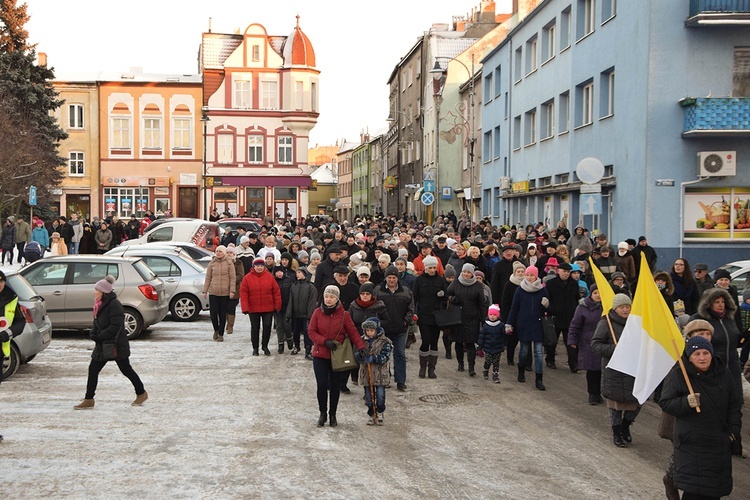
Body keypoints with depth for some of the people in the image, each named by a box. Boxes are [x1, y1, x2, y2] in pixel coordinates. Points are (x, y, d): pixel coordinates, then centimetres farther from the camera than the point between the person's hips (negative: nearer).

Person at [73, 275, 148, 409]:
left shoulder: (114, 304, -19)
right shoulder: (101, 304, 9)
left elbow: (116, 326, -24)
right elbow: (96, 323, 16)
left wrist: (100, 336, -19)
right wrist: (93, 334, -3)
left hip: (117, 345, -9)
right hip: (103, 344, 9)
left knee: (126, 369, 4)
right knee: (93, 369, 5)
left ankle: (141, 393, 22)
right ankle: (88, 400, 11)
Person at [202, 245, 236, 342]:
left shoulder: (229, 263, 0)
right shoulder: (212, 263, 6)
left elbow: (233, 278, -2)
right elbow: (208, 278, 9)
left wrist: (232, 291, -10)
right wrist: (205, 291, 5)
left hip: (225, 293, -1)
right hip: (213, 292, 2)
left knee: (223, 314, 3)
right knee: (213, 313, -1)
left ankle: (221, 334, 14)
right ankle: (216, 330, 25)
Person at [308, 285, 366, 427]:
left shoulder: (343, 314, -5)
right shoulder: (318, 313, -3)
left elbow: (353, 332, -5)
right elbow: (311, 332, -3)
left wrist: (361, 347, -18)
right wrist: (325, 341, -18)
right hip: (320, 355, 0)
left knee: (335, 386, 8)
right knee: (322, 385, -2)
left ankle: (332, 415, 24)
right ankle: (323, 413, 17)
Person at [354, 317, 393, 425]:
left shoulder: (384, 342, -6)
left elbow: (385, 357, -13)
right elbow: (357, 357, 6)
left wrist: (373, 358, -27)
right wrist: (359, 355, -18)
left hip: (380, 374, -3)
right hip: (366, 373, 3)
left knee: (380, 395, -3)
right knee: (368, 396, 9)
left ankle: (380, 413, 21)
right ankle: (371, 415, 25)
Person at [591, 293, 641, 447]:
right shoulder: (606, 323, -8)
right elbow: (595, 344, -11)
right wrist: (614, 349, -23)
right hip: (614, 370, -4)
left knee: (637, 401, 5)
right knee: (615, 402, 6)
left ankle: (625, 425, 32)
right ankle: (616, 433, 24)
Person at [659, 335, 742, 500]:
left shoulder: (723, 374, 5)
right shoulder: (677, 375, -9)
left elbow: (735, 403, 13)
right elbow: (665, 403, -8)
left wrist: (733, 429, 5)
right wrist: (685, 402, -26)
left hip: (719, 442, 5)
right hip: (691, 442, -5)